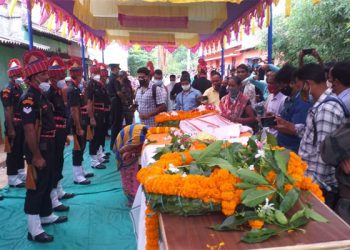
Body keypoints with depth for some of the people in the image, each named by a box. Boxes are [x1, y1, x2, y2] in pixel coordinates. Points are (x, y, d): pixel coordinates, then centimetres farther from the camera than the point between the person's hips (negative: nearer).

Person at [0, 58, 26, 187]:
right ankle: (13, 178, 7)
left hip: (22, 124, 8)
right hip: (13, 125, -8)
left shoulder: (20, 89, 13)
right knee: (13, 152, -1)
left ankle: (21, 173, 27)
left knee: (21, 150, 15)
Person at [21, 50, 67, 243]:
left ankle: (46, 215, 36)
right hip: (38, 150, -10)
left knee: (47, 184, 20)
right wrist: (36, 156, -25)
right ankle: (34, 229, 8)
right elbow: (29, 130, -25)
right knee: (35, 187, -1)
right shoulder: (29, 98, -20)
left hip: (47, 147, 10)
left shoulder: (40, 95, 11)